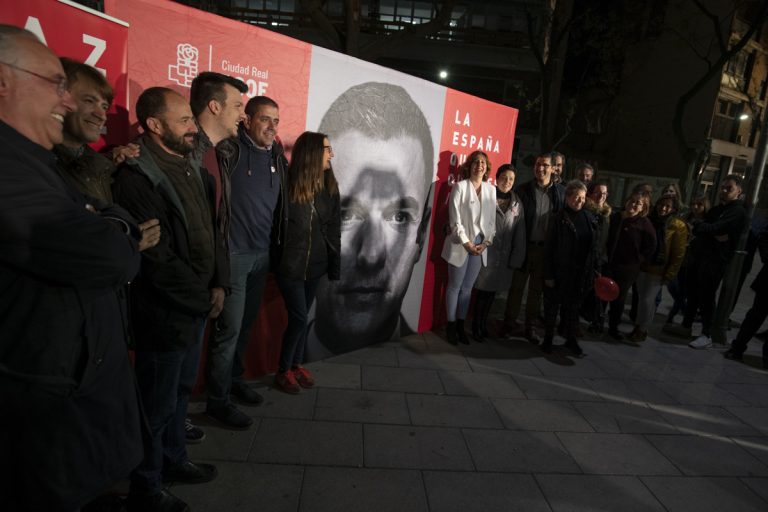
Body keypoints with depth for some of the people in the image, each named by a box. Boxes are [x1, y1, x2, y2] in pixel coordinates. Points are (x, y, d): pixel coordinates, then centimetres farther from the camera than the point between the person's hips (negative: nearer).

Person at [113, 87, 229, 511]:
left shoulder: (192, 166, 8)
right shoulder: (137, 179, -18)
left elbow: (211, 229, 10)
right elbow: (158, 261, -21)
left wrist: (218, 284, 0)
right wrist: (204, 300, -12)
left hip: (197, 305, 8)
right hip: (164, 314, -8)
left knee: (181, 391, 22)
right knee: (158, 404, 9)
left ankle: (173, 460, 43)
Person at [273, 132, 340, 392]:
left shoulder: (329, 186, 3)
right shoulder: (288, 184, -14)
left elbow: (334, 228, 6)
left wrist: (334, 264, 5)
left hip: (315, 264, 5)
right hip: (290, 264, -5)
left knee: (301, 316, 16)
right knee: (299, 318, -1)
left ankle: (297, 364, 33)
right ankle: (283, 370, 19)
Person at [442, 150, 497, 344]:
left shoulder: (491, 189, 7)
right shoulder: (460, 186, -5)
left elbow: (492, 219, 7)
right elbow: (455, 219, -9)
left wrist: (486, 242, -3)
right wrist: (467, 242, -12)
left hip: (480, 245, 4)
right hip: (461, 244, -4)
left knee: (467, 288, 11)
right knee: (454, 286, 4)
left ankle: (460, 326, 21)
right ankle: (451, 326, 16)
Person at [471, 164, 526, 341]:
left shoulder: (517, 204, 5)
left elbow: (520, 234, 5)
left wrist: (516, 259, 2)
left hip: (504, 256, 4)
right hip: (486, 253, -4)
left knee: (492, 291, 13)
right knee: (482, 290, 2)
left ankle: (483, 324, 30)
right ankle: (476, 326, 18)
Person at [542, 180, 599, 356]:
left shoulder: (590, 219, 4)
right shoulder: (559, 219, -9)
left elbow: (593, 247, 8)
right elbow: (550, 248, -10)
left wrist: (595, 270, 4)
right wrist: (548, 274, -13)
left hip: (581, 273, 4)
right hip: (560, 272, -4)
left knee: (573, 306, 15)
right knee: (552, 305, 9)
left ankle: (571, 339, 29)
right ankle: (548, 337, 24)